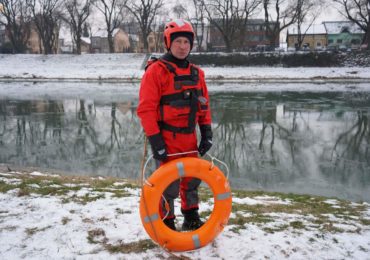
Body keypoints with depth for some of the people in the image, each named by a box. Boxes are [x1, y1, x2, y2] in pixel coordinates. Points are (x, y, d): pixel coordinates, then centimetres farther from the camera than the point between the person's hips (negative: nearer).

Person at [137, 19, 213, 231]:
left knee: (192, 179, 17)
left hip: (190, 138, 6)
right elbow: (146, 109, -14)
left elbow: (204, 105, 16)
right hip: (167, 139, -6)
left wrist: (207, 133, 8)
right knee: (170, 183, 1)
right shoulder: (156, 70, -10)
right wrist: (155, 140, -18)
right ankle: (166, 225, 19)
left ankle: (192, 219, 35)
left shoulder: (196, 73, 10)